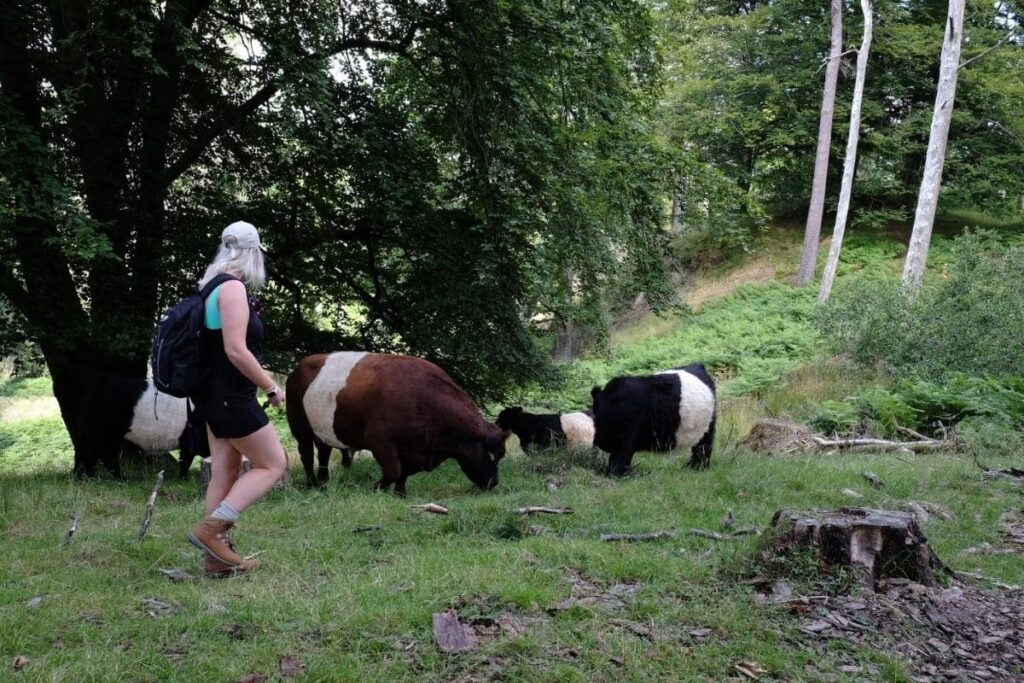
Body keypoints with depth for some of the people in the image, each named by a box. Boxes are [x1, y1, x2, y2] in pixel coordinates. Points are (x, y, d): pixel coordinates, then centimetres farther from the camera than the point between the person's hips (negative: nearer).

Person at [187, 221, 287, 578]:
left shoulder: (214, 286, 12)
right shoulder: (233, 287, -17)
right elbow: (236, 350, -23)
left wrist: (257, 375, 23)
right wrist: (271, 387, -14)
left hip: (215, 394, 10)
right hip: (231, 397, -10)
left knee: (224, 473, 12)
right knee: (273, 464, 0)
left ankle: (217, 558, 16)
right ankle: (211, 528, -6)